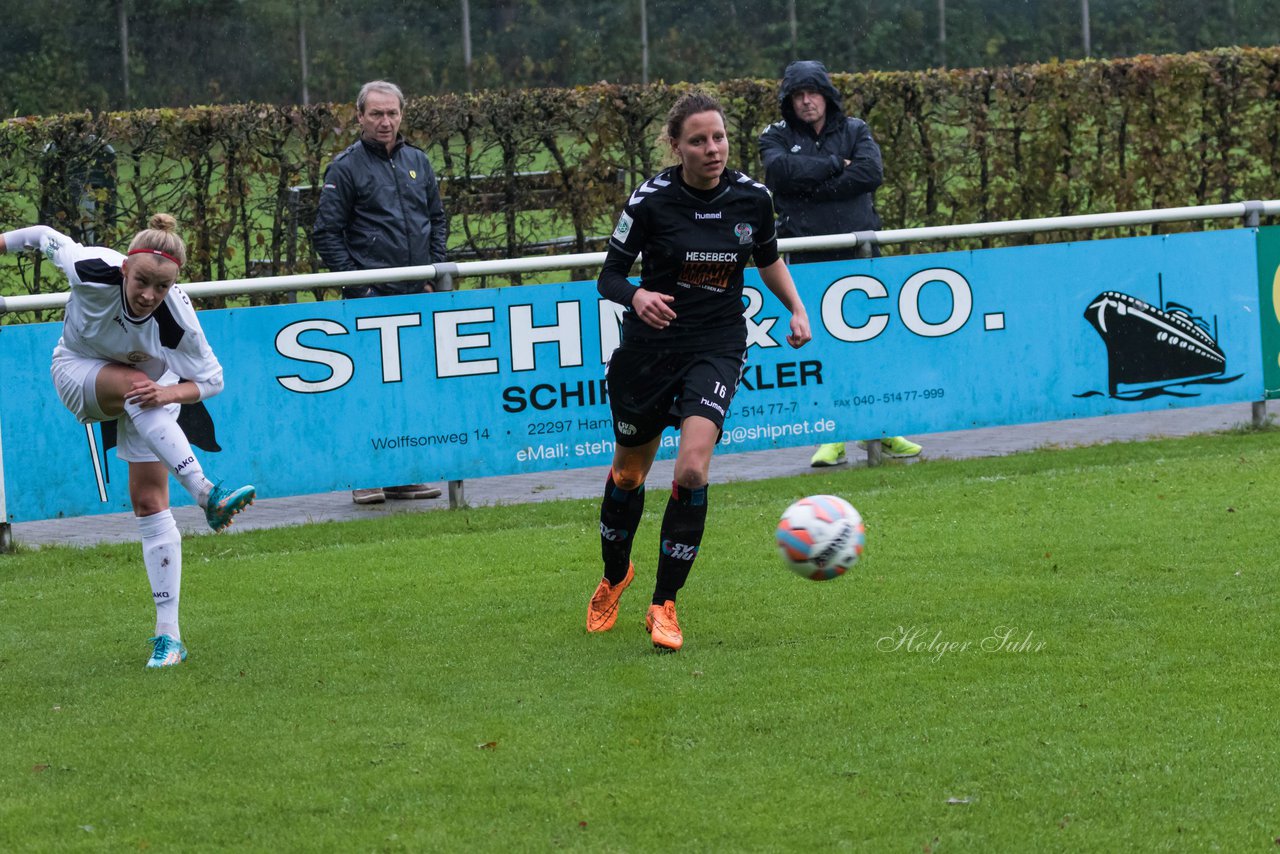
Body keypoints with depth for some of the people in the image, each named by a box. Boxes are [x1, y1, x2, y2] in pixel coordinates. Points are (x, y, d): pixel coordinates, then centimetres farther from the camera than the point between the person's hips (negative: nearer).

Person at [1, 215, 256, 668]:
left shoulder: (177, 319, -33)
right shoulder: (92, 270, -36)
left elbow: (211, 380, -19)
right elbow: (47, 237, -15)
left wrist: (167, 393, -39)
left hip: (149, 386, 0)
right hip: (79, 374, 0)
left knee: (150, 502, -9)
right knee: (134, 383, -35)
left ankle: (168, 634, -6)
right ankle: (206, 494, -40)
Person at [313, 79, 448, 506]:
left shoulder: (418, 162, 14)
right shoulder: (346, 168, -2)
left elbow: (438, 219, 22)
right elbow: (326, 234, -3)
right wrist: (357, 286, -10)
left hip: (417, 295, 5)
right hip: (371, 297, -5)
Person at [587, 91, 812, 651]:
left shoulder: (752, 198, -4)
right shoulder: (652, 200, -13)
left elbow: (768, 258, 17)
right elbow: (609, 275, -8)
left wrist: (796, 309, 4)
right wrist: (636, 296, -29)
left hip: (718, 347, 0)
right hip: (650, 344, 0)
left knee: (693, 469, -20)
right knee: (629, 472, 15)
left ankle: (664, 606, -9)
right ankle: (614, 578, 44)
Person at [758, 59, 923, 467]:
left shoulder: (855, 130, 11)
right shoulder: (776, 138, 8)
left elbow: (871, 172, -8)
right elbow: (782, 170, -14)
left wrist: (813, 187, -12)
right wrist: (836, 165, -9)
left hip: (860, 253, 1)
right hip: (809, 259, -1)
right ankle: (832, 437, 3)